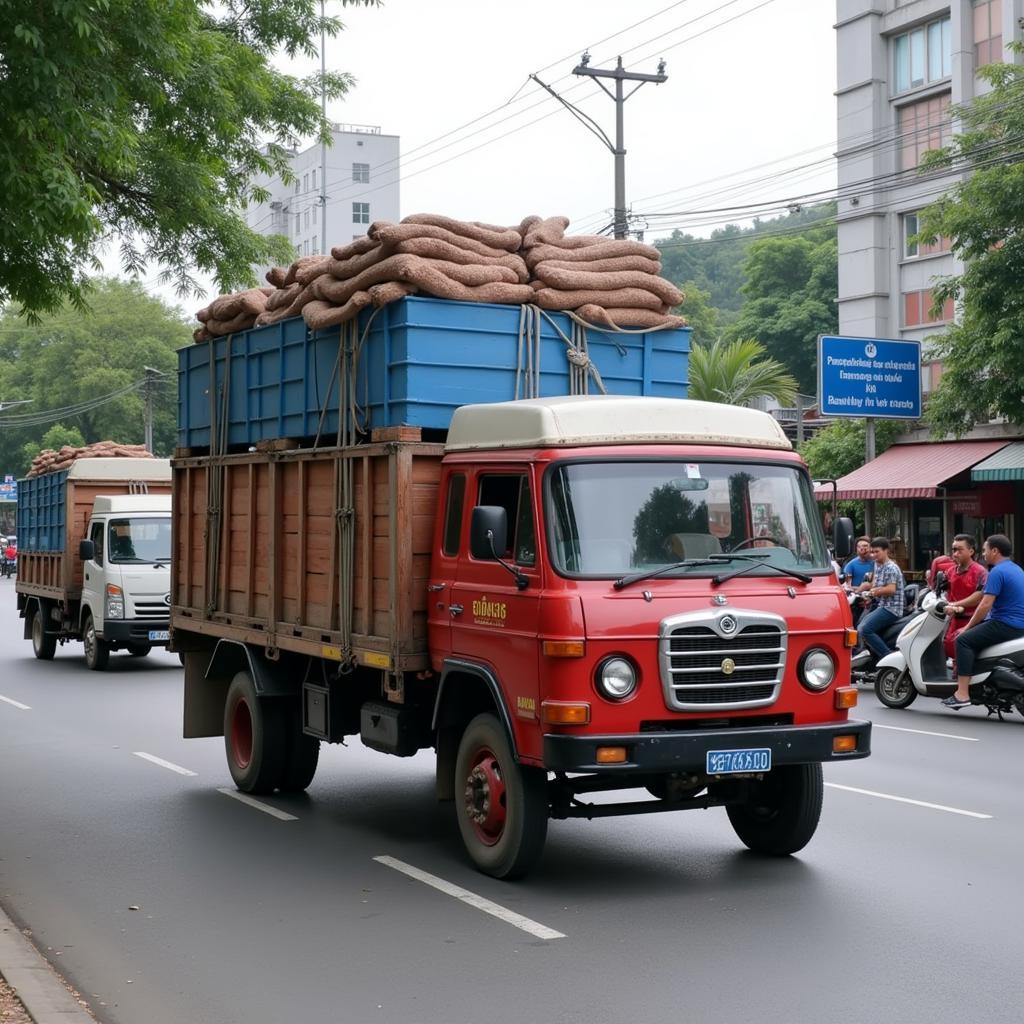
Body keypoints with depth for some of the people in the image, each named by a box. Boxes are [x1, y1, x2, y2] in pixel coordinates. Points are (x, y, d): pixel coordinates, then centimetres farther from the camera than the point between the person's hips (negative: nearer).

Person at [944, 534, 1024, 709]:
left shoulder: (997, 572, -14)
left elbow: (986, 604, -18)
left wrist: (967, 627, -7)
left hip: (1006, 625, -10)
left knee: (964, 640, -14)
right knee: (975, 631, 26)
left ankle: (962, 694, -23)